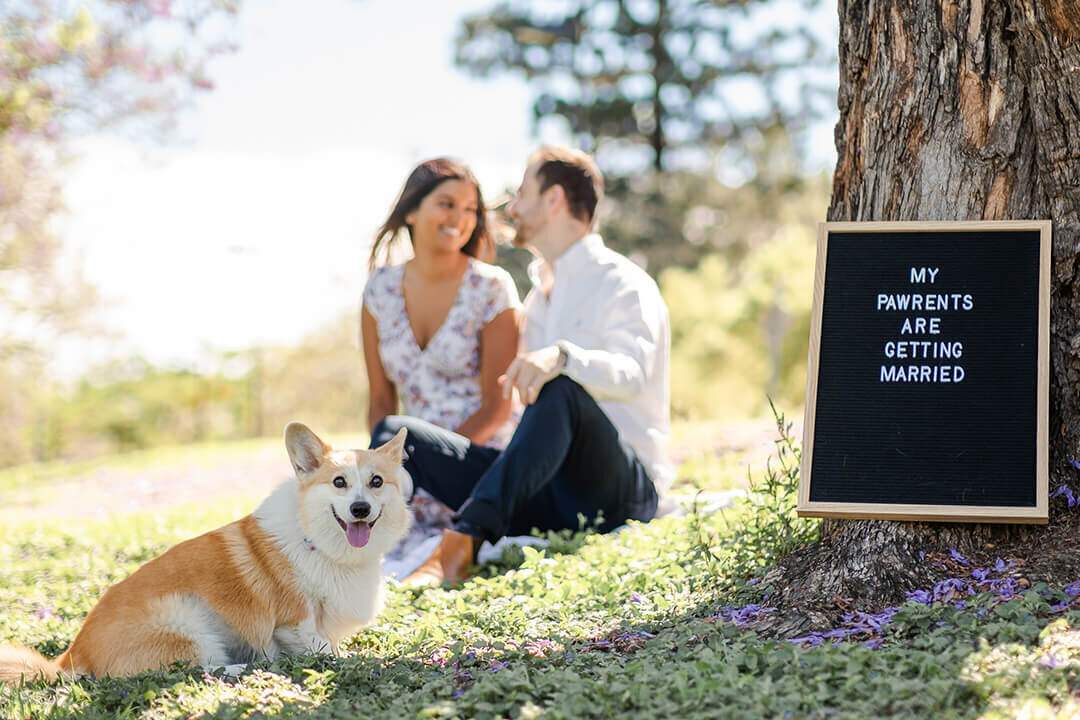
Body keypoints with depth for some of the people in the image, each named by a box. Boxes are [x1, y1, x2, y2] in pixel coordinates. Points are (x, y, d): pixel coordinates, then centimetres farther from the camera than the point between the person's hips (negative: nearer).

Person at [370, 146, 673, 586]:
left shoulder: (623, 284, -2)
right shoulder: (540, 294, 23)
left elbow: (632, 373, -25)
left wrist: (563, 356, -42)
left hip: (619, 491, -7)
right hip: (544, 500, 7)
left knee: (561, 388, -38)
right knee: (393, 434, -5)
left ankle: (462, 543, -46)